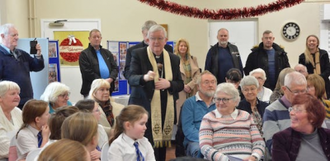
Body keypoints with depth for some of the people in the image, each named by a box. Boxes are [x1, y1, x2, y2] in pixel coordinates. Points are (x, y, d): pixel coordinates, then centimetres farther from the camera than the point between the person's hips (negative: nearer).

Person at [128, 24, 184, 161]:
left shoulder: (174, 58, 10)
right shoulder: (138, 54, -1)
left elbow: (180, 84, 11)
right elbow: (131, 79, -11)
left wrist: (168, 84, -11)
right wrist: (145, 77, -33)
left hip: (166, 108, 4)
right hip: (144, 107, -4)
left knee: (162, 143, 10)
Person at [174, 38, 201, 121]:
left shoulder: (193, 59, 14)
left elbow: (197, 74, 7)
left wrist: (189, 86, -6)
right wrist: (183, 86, -10)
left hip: (192, 91, 3)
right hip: (179, 92, -3)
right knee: (180, 113, -7)